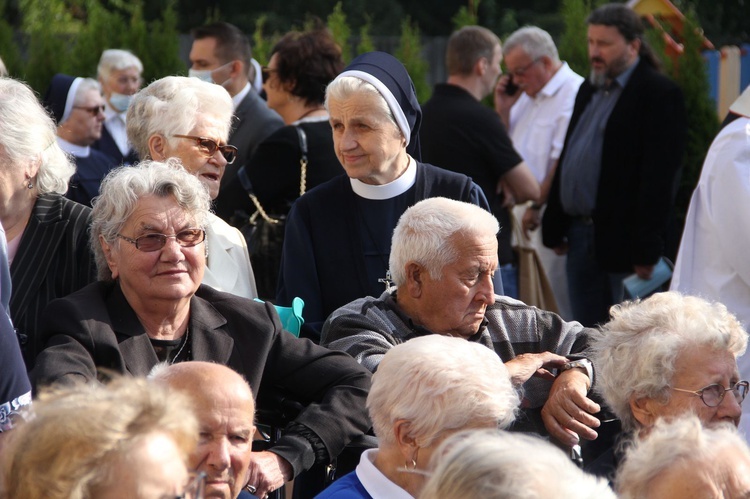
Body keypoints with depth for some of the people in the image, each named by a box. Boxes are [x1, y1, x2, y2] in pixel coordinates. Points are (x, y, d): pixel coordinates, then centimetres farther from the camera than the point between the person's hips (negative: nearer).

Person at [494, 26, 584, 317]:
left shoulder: (572, 94, -14)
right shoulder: (527, 96, 17)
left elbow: (563, 161, -19)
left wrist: (536, 205, -16)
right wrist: (503, 110, 7)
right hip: (522, 212, 9)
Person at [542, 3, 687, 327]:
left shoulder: (659, 94, -10)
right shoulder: (589, 90, 17)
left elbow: (659, 179, -16)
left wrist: (646, 249, -20)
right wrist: (554, 227, 13)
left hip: (622, 240, -8)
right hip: (580, 236, 8)